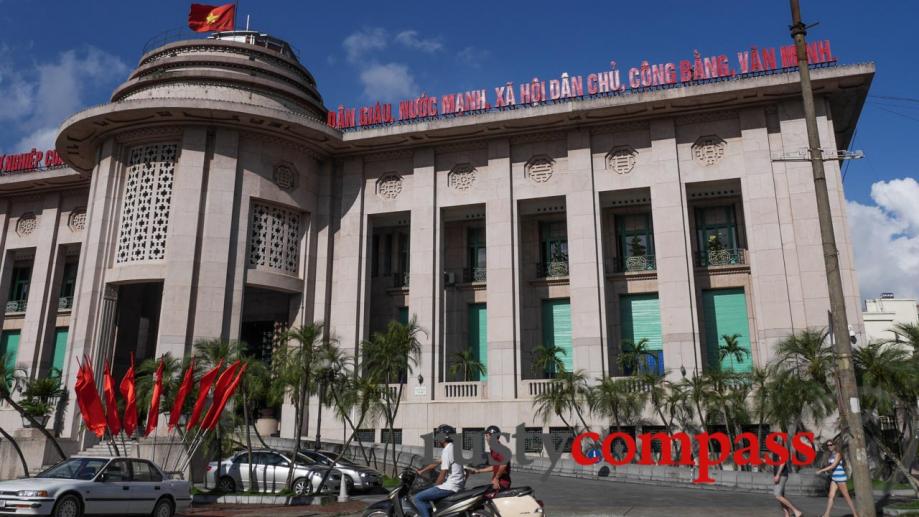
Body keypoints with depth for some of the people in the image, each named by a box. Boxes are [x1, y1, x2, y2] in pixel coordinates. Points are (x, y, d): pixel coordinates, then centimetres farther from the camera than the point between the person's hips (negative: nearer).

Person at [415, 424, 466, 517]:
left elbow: (443, 475, -17)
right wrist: (420, 471, 19)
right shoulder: (452, 448, 14)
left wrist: (435, 485, 0)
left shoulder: (447, 451, -17)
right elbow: (436, 464, 21)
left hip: (449, 487, -10)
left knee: (418, 498, -11)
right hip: (456, 485, 10)